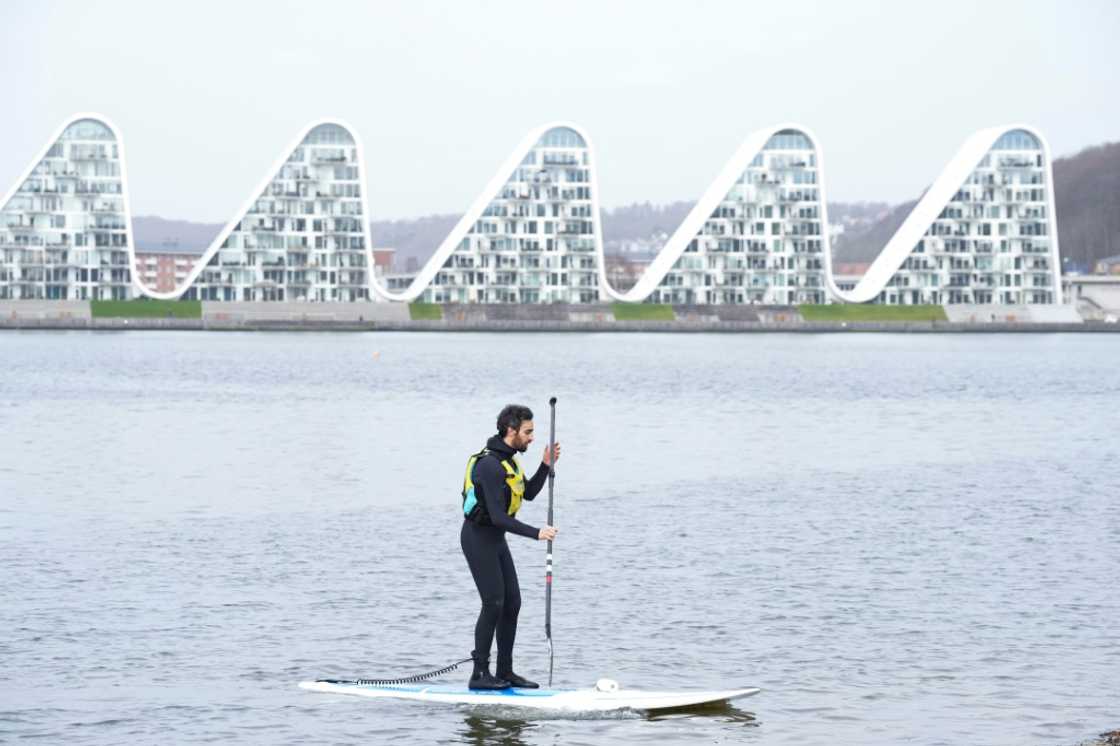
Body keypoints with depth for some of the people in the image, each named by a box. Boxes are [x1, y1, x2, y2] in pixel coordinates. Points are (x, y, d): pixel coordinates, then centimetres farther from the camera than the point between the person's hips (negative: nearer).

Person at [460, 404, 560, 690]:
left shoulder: (507, 459, 8)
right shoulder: (490, 465, -24)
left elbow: (529, 493, 19)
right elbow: (498, 516, -29)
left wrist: (546, 465, 6)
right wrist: (536, 533, -31)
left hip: (496, 538, 10)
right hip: (478, 537, -10)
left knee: (512, 603, 8)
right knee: (493, 604, -12)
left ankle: (505, 672, 14)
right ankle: (480, 674, -8)